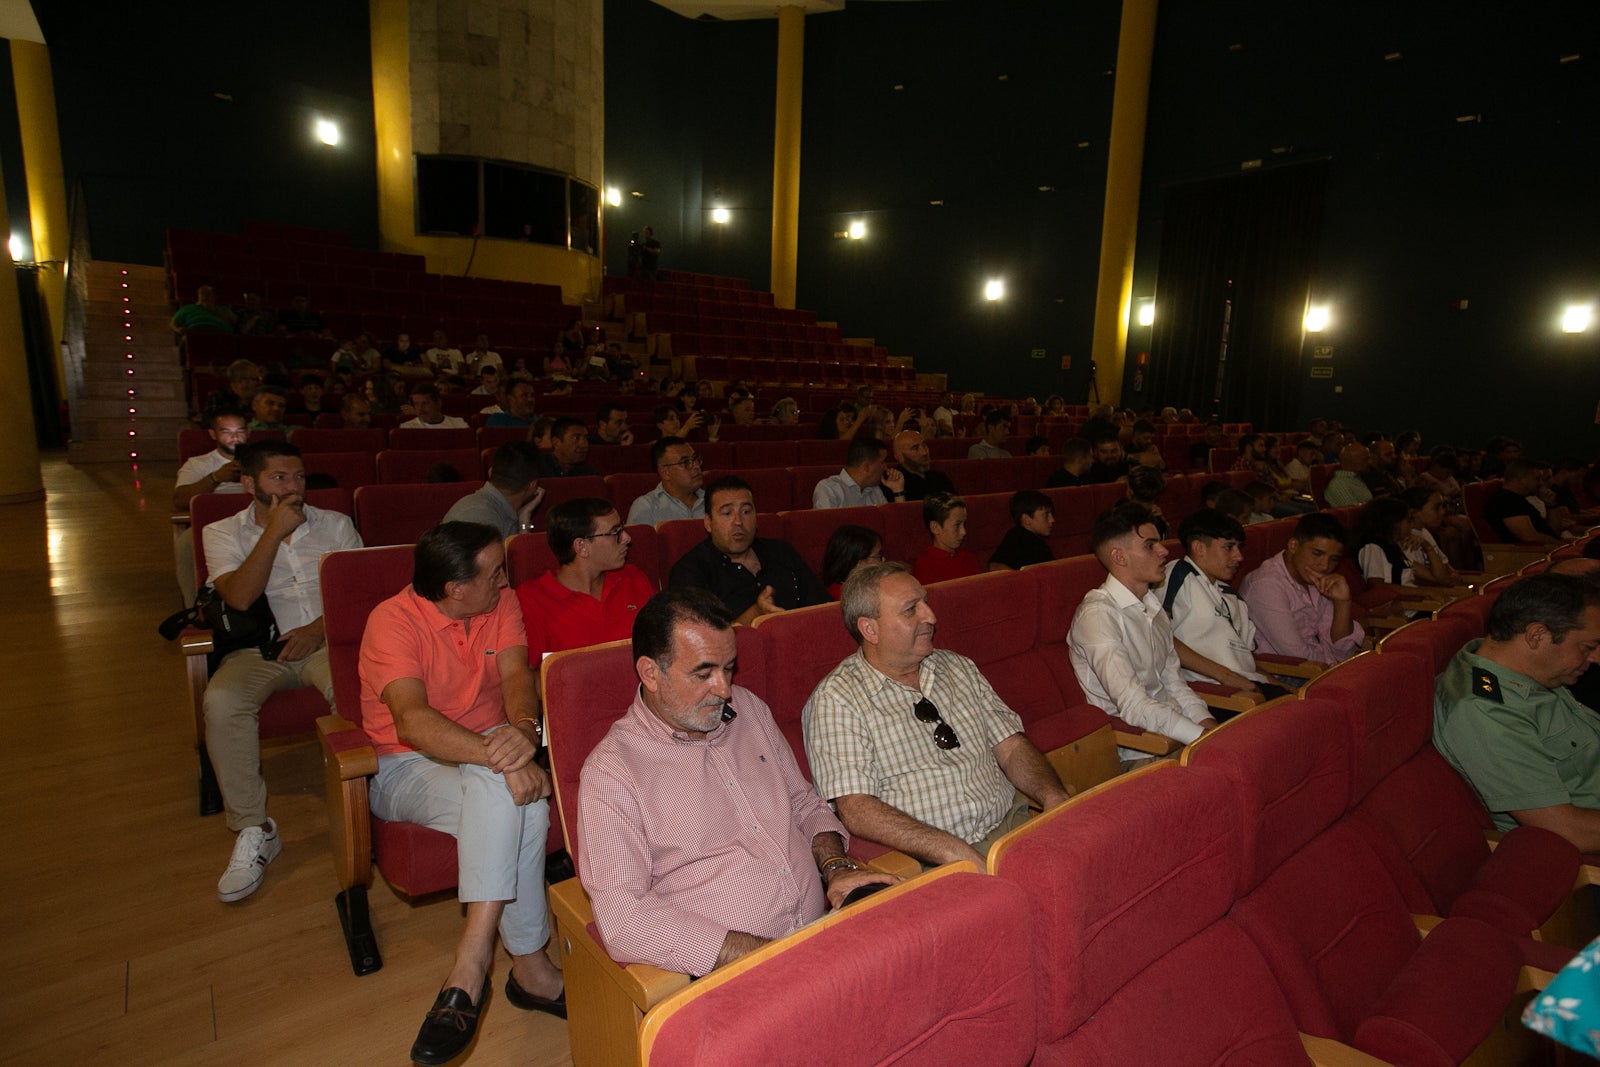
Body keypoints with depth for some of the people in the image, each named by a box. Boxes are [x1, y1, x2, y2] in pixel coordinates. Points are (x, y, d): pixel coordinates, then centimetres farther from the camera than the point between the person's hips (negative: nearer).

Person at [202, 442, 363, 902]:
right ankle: (253, 830, -16)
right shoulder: (223, 533, 8)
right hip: (259, 649, 1)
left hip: (325, 640, 0)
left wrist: (320, 627, -12)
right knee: (221, 701, -31)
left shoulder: (335, 524, 11)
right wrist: (275, 530, -11)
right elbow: (239, 597, -10)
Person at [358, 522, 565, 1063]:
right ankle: (531, 968, -22)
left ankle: (471, 966, -19)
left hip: (488, 750, 4)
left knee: (510, 802, -30)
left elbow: (516, 674, -13)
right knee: (513, 806, -33)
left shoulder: (501, 604, 1)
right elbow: (411, 720, -30)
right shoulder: (393, 620, -17)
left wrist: (523, 730, -37)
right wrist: (502, 760, -41)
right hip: (407, 766, -4)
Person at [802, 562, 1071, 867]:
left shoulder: (958, 667, 14)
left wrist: (1055, 797, -7)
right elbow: (854, 808, -15)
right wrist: (954, 853, -24)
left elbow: (1011, 746, 14)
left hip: (1011, 824, 7)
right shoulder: (836, 697, -7)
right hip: (929, 862, -6)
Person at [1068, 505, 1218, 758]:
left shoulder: (1152, 604, 14)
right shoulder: (1097, 614, -17)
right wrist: (1205, 737, -24)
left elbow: (1173, 681, 14)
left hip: (1171, 725, 8)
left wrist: (1204, 719, -3)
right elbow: (1133, 706, -23)